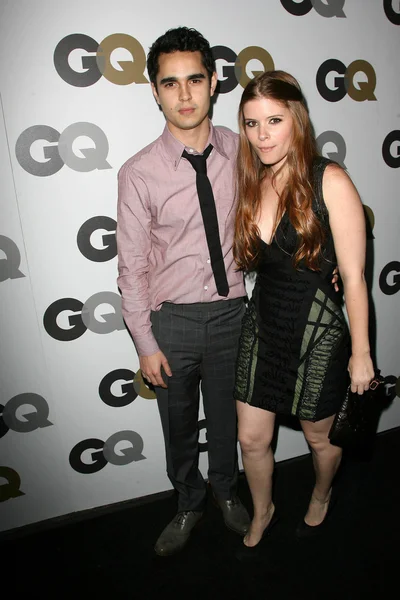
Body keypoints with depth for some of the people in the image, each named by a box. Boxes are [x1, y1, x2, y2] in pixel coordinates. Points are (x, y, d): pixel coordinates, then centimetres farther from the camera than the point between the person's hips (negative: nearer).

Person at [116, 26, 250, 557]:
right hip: (172, 319, -2)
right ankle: (189, 504, 49)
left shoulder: (239, 150, -4)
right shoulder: (139, 173, -13)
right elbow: (132, 268, -8)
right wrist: (146, 344, -7)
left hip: (231, 311, 2)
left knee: (227, 416, 22)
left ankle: (226, 491, 52)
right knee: (179, 425, 19)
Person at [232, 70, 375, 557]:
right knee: (252, 439, 15)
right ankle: (262, 513, 47)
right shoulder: (250, 184, 2)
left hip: (318, 330, -4)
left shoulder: (329, 181, -15)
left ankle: (321, 497, 55)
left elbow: (353, 276, -14)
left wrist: (360, 352, -10)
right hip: (261, 322, 5)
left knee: (320, 437, 20)